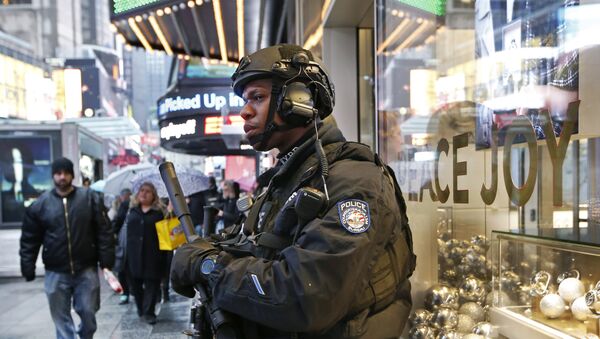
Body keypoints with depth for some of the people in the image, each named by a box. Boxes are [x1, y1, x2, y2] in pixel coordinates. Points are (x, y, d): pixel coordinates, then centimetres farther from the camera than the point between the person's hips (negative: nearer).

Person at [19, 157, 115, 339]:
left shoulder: (90, 198, -2)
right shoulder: (40, 204, 1)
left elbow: (104, 232, -3)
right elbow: (30, 240, 5)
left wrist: (106, 262, -8)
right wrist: (28, 268, 1)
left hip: (86, 269, -1)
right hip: (55, 273, 1)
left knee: (88, 312, 8)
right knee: (61, 318, 8)